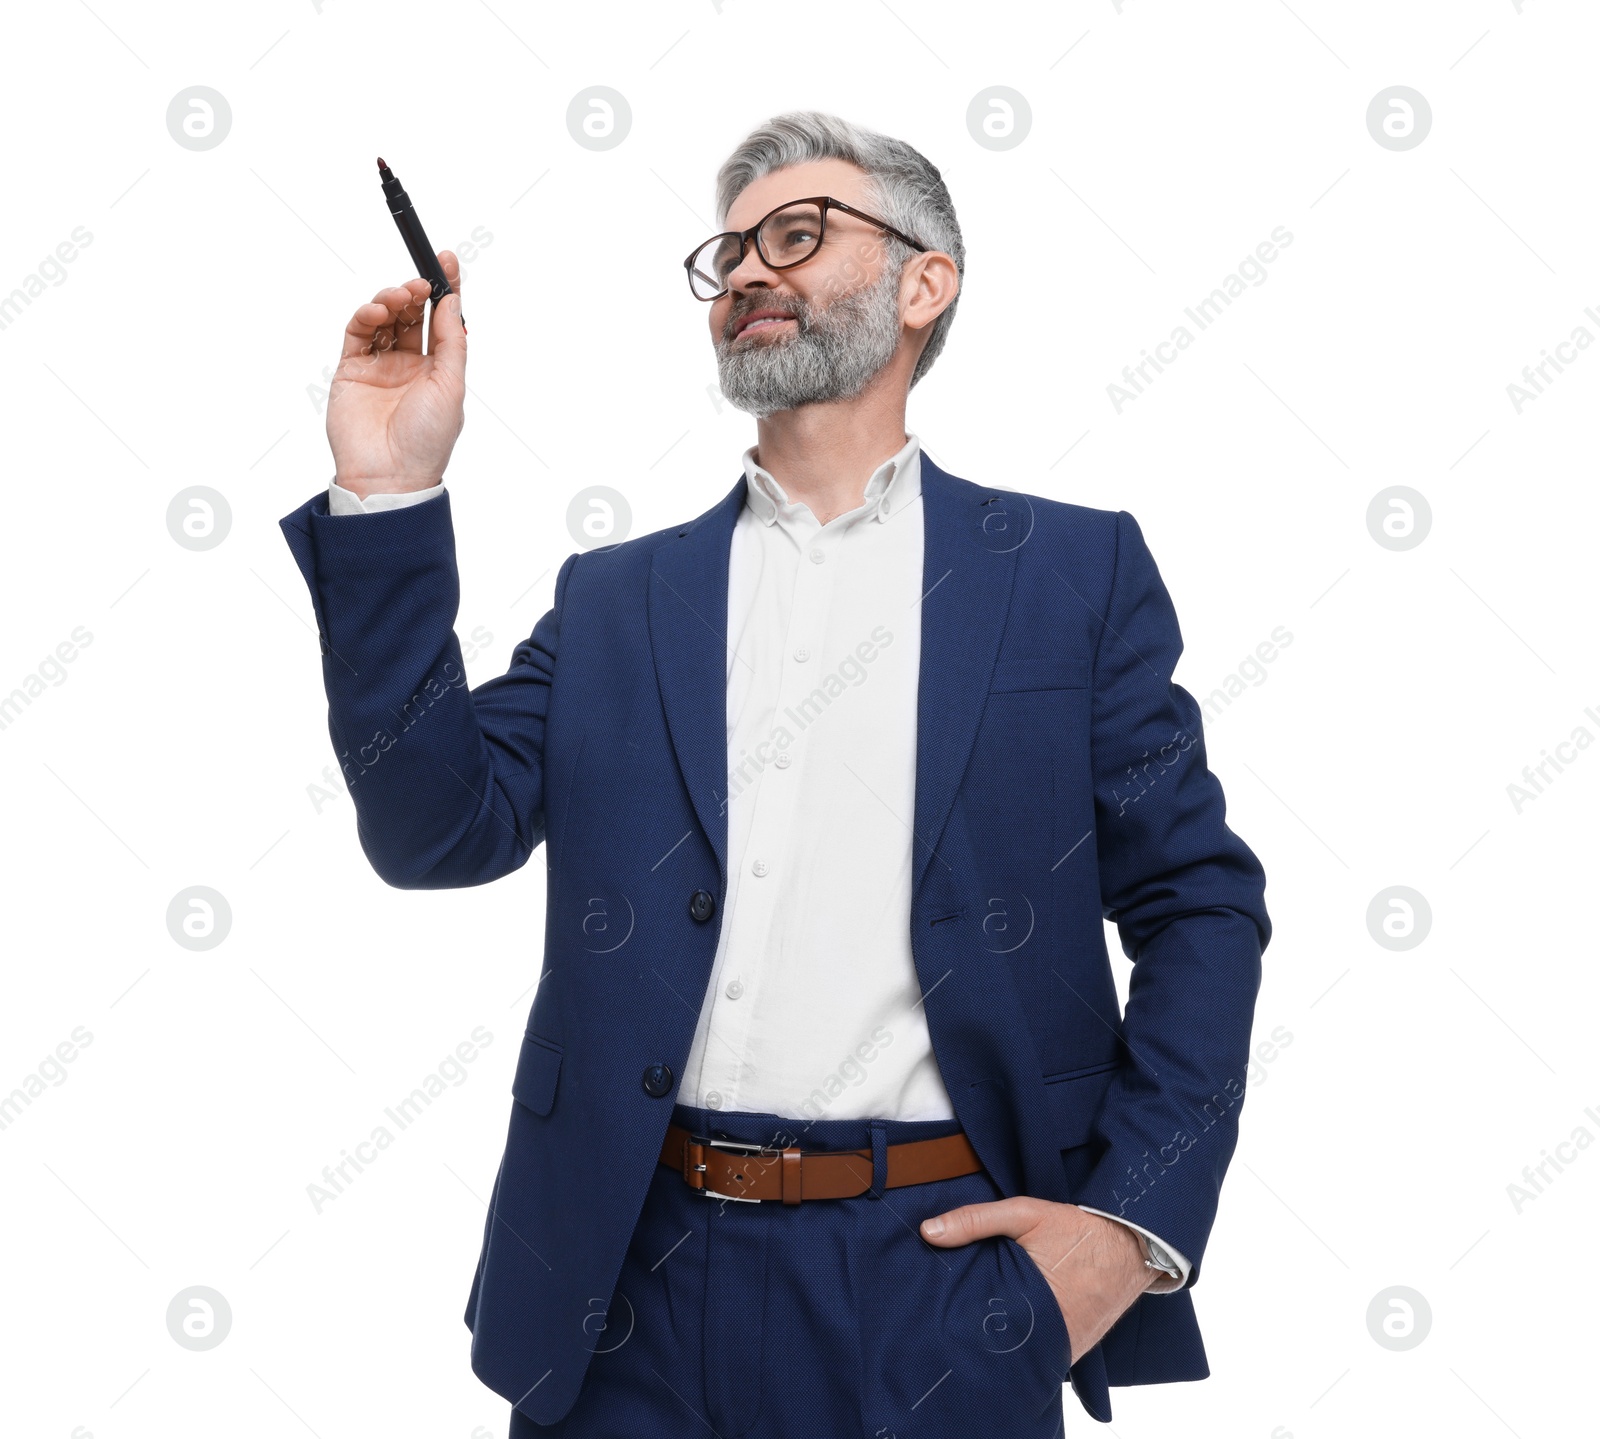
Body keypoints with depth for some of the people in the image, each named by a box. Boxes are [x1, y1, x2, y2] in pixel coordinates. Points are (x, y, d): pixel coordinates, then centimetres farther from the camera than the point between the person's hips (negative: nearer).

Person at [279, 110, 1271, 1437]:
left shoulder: (1069, 570, 4)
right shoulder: (616, 599, 10)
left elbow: (1200, 905, 2)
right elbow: (442, 831, -2)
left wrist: (1138, 1218, -8)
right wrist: (390, 498, -9)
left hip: (938, 1276, -2)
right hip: (635, 1279, 2)